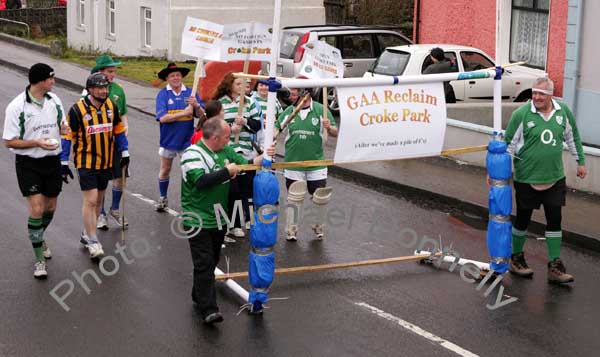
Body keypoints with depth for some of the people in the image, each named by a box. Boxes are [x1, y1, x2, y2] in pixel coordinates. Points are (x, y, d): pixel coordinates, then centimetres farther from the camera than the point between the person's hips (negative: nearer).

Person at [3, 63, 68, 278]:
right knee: (36, 209, -11)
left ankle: (38, 238, 43)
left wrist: (64, 128, -9)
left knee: (50, 208, 14)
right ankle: (39, 259, -2)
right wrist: (37, 143, -24)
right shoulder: (17, 107, -15)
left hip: (52, 160, 5)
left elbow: (62, 126, 16)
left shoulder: (53, 100, 2)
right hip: (28, 163, -5)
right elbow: (9, 141, -11)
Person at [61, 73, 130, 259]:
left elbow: (119, 130, 14)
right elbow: (66, 135, -7)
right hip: (86, 163, -5)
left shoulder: (111, 106, 1)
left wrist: (125, 153, 12)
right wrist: (64, 162, -8)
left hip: (106, 162, 5)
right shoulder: (78, 109, -13)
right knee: (90, 200, -9)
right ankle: (92, 241, -2)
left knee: (98, 200, 13)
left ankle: (87, 234, 29)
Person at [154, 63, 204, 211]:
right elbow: (163, 118, -17)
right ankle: (163, 198, 32)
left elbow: (201, 115, -7)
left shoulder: (190, 93, -3)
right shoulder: (163, 94, -7)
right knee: (165, 170, 15)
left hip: (187, 139, 0)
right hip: (168, 138, 0)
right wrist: (184, 113, -21)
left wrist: (196, 105, -28)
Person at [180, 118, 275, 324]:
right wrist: (227, 172, -22)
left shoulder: (226, 151, 8)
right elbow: (201, 181, -28)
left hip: (219, 219, 8)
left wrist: (264, 157, -9)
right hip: (198, 220, -8)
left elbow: (247, 164, 9)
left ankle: (199, 296, 35)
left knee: (212, 261, 18)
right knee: (204, 264, -9)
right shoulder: (192, 154, -15)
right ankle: (208, 309, -11)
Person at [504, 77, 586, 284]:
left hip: (555, 178, 3)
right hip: (526, 179, -3)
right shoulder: (521, 114, -11)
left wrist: (580, 161, 18)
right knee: (523, 219, 9)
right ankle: (516, 259, 27)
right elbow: (509, 144, -5)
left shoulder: (563, 111, 0)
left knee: (555, 220, 4)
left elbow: (573, 137, 15)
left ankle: (555, 267, 10)